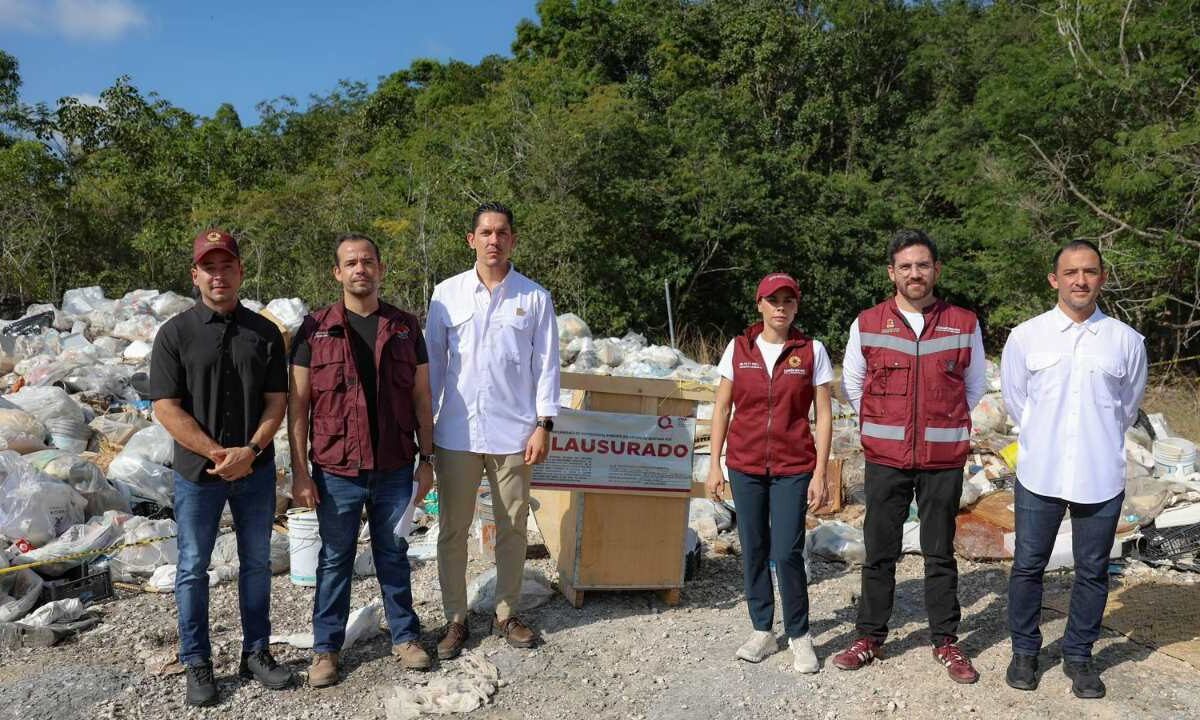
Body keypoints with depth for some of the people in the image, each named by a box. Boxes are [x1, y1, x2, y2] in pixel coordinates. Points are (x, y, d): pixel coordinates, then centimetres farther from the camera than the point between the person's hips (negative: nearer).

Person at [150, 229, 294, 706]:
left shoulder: (264, 332, 3)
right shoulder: (175, 333, -3)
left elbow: (277, 400, 0)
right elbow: (166, 407, -8)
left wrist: (250, 451, -14)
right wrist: (217, 453, -15)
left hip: (256, 469, 2)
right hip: (198, 470, -2)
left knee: (257, 563, 11)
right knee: (193, 569, 8)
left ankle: (256, 652, 25)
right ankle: (196, 663, 22)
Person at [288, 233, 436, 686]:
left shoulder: (405, 327, 3)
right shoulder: (315, 329, -2)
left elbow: (421, 397, 7)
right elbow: (298, 403, -2)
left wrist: (427, 460, 4)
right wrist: (299, 472, -6)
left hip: (394, 470, 1)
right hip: (336, 470, -1)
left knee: (394, 555, 14)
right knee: (335, 559, 11)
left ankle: (405, 637, 29)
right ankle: (326, 648, 26)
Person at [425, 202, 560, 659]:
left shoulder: (535, 297, 2)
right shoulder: (447, 293, 3)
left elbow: (546, 364, 3)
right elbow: (433, 361, 7)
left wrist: (543, 425, -4)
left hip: (514, 433, 0)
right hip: (457, 432, 0)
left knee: (512, 527, 10)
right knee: (453, 529, 7)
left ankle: (507, 614, 26)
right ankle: (456, 619, 22)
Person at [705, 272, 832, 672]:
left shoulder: (812, 351, -1)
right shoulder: (738, 348, 3)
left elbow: (824, 415, 0)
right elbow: (722, 408, 6)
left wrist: (820, 473, -5)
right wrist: (715, 464, 2)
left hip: (793, 467, -2)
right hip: (745, 465, 2)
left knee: (787, 552, -6)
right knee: (753, 550, 8)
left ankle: (799, 635, 14)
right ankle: (762, 631, 24)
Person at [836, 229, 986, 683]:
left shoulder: (964, 324, 1)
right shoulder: (866, 324, 0)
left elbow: (975, 385, 13)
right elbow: (852, 383, 12)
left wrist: (944, 423, 10)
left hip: (944, 459, 0)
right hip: (885, 458, 0)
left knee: (940, 552, 10)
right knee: (879, 551, 7)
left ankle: (946, 641, 23)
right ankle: (870, 638, 20)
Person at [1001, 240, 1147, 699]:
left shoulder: (1126, 341, 0)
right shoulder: (1025, 337, -2)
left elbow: (1128, 407, 14)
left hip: (1101, 477, 1)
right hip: (1039, 475, 0)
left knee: (1092, 571, 11)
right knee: (1028, 566, 8)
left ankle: (1078, 656, 28)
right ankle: (1025, 650, 26)